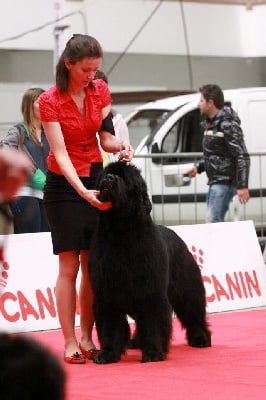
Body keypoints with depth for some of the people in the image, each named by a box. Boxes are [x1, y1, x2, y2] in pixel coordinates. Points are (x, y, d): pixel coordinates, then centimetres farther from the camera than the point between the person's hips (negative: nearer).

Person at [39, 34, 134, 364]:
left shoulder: (100, 91, 0)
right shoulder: (50, 101, -15)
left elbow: (105, 138, 4)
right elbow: (60, 153, -21)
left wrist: (119, 145, -20)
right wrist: (82, 192, -32)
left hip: (95, 179, 4)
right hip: (64, 186, -4)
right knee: (69, 266, -5)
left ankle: (87, 336, 12)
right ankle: (70, 343, -1)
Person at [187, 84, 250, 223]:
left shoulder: (227, 125, -15)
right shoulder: (210, 124, 15)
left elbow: (242, 156, -19)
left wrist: (242, 186, -23)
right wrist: (198, 167, 13)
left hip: (225, 182, -10)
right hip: (215, 182, 10)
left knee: (213, 221, -15)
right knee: (216, 221, 11)